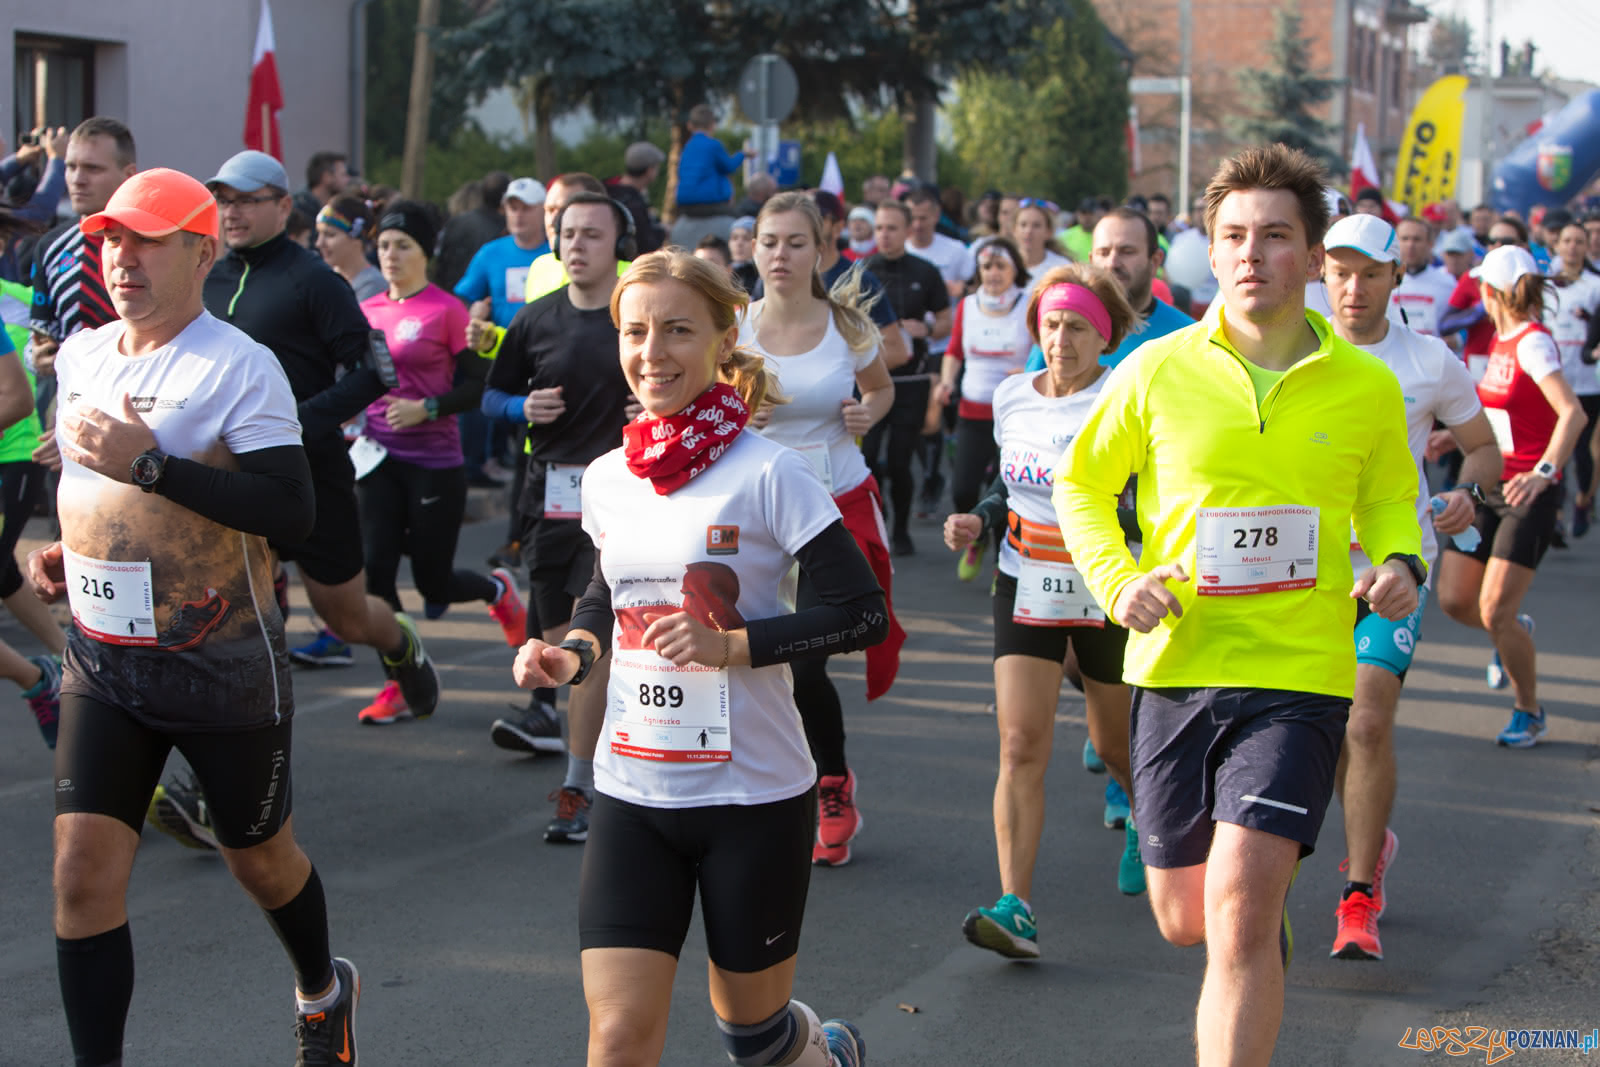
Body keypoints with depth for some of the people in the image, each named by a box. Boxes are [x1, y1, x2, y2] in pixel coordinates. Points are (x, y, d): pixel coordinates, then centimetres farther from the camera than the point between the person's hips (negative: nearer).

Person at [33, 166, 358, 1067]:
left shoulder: (239, 367, -15)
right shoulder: (79, 356, 7)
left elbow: (292, 512, -25)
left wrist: (147, 462, -29)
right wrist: (65, 552, 8)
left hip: (225, 670, -5)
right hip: (102, 664, 5)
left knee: (259, 858, 15)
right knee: (83, 873, -7)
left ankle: (324, 991, 44)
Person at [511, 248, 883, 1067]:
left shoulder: (767, 475, -12)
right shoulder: (608, 479, 3)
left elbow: (864, 614, -14)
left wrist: (730, 645, -22)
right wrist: (572, 654, 1)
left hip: (754, 793, -4)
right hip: (632, 791, 4)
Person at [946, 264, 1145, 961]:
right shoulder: (1011, 398, 3)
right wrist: (978, 522, 0)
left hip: (1108, 595, -3)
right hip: (1027, 589, 3)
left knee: (1117, 747, 14)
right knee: (1021, 744, -12)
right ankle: (1016, 910, -17)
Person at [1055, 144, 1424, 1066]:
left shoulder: (1368, 387, 0)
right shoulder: (1158, 371, -1)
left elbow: (1390, 499, 17)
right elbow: (1083, 485, 12)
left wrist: (1400, 561, -4)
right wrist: (1117, 578, -5)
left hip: (1301, 672, -2)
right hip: (1178, 665, 2)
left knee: (1240, 910, -17)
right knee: (1183, 916, 13)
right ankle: (1271, 919, 50)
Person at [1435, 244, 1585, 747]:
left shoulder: (1533, 343, -16)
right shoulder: (1501, 339, 11)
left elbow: (1573, 413, -29)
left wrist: (1545, 471, -39)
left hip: (1528, 494, -8)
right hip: (1490, 485, 8)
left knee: (1495, 611, -11)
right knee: (1453, 599, 5)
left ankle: (1529, 713, 9)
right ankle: (1515, 633, 36)